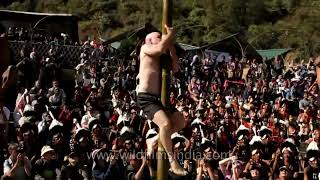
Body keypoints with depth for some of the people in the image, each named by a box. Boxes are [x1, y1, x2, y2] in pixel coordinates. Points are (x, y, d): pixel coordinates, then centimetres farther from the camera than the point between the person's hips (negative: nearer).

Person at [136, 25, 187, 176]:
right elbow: (160, 48, -19)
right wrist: (169, 34, -3)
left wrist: (171, 45, 13)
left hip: (157, 98, 9)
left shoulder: (160, 58, 24)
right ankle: (172, 160, -22)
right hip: (146, 98, -9)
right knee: (165, 123, -29)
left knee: (180, 122, 8)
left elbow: (175, 67, 14)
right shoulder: (145, 48, 2)